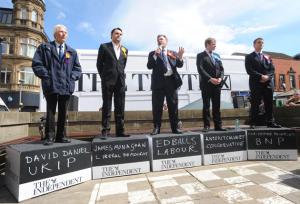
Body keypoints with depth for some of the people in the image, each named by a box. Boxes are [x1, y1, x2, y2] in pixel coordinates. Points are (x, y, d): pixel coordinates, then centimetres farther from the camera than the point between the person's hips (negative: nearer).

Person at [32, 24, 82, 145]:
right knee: (51, 112, 1)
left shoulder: (72, 52, 18)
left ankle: (61, 136, 15)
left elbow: (77, 68, 15)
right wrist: (47, 76, -9)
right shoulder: (45, 47, 10)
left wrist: (72, 77, -1)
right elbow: (36, 64, 2)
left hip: (67, 86, 3)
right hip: (51, 85, -3)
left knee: (63, 113, 7)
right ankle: (49, 137, 8)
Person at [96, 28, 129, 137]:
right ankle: (105, 130, 5)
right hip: (108, 81, -3)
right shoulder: (104, 46, 7)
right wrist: (104, 77, 6)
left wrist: (121, 76, 11)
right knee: (107, 107, -1)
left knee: (120, 108, 3)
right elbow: (99, 64, 7)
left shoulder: (125, 50, 17)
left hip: (120, 81, 3)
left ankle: (120, 130, 9)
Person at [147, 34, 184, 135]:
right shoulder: (153, 53, 12)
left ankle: (175, 127, 13)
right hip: (158, 82, -1)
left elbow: (179, 65, 6)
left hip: (171, 81, 2)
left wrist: (180, 57, -13)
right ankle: (156, 128, 8)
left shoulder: (173, 53, 16)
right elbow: (149, 66, -2)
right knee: (157, 106, -1)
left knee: (173, 106, 4)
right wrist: (155, 55, -11)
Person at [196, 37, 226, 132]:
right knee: (206, 106, -2)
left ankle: (218, 126, 12)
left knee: (217, 106, 6)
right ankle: (207, 126, 4)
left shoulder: (217, 56, 20)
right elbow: (200, 69, -10)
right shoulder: (201, 56, 2)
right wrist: (210, 79, -17)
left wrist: (220, 78, -4)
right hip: (206, 84, -5)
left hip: (217, 84, 5)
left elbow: (221, 69, 15)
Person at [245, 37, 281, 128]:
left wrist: (267, 76, -9)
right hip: (256, 83, -5)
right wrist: (260, 76, -15)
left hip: (268, 83, 5)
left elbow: (272, 69, 11)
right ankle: (253, 123, 0)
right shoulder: (249, 57, 7)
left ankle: (270, 122, 13)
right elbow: (249, 70, -6)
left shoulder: (267, 57, 22)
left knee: (269, 103, 5)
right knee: (255, 104, -5)